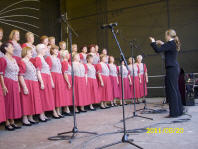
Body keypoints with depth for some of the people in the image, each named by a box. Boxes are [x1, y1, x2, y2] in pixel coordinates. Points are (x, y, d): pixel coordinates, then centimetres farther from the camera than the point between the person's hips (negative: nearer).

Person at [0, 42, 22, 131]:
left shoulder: (14, 59, 15)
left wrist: (18, 85, 15)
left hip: (15, 84, 7)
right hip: (8, 84, -7)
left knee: (14, 102, 9)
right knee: (8, 102, -2)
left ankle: (12, 122, 19)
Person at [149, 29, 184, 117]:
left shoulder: (170, 43, -14)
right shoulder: (174, 43, 13)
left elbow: (158, 50, -19)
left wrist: (153, 42, -5)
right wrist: (162, 44, 23)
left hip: (171, 69, -10)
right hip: (175, 68, 10)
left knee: (171, 90, -5)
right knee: (175, 90, 15)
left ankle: (174, 112, 0)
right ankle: (179, 110, 23)